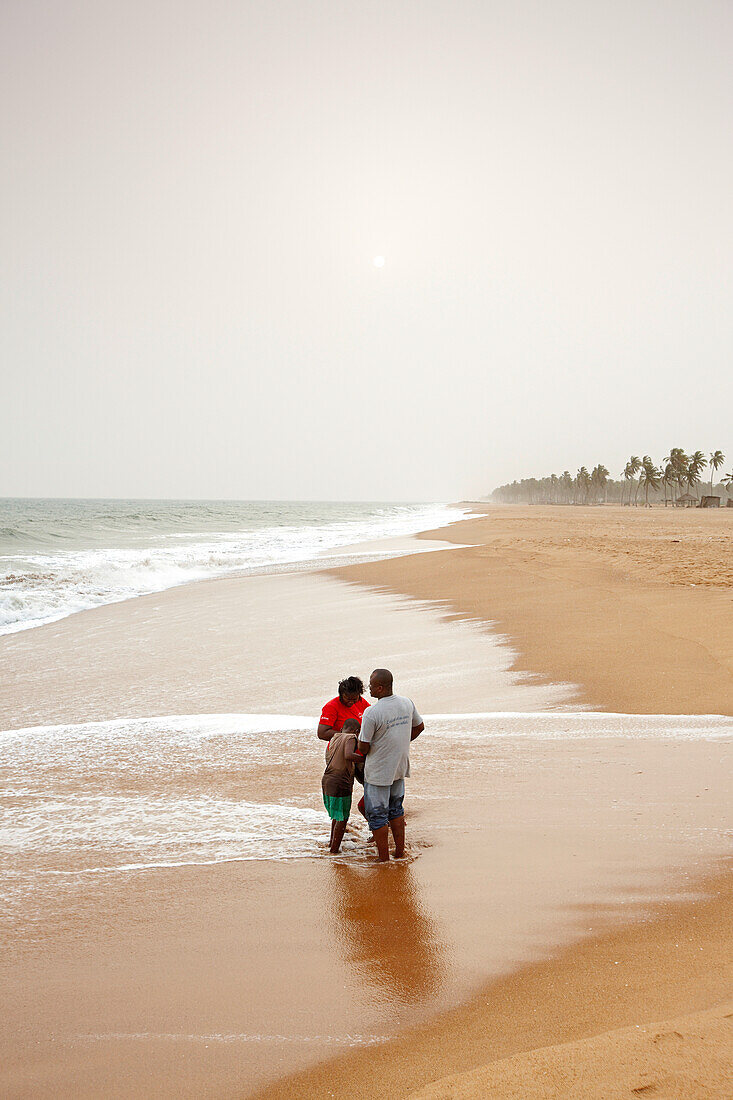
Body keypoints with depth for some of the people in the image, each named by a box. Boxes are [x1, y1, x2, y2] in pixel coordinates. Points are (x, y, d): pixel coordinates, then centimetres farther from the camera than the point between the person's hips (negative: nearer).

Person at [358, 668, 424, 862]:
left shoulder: (371, 712, -25)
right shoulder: (407, 703, -5)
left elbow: (363, 748, -19)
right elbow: (419, 727, 13)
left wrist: (359, 743, 4)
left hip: (378, 772, -7)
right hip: (400, 767, 7)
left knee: (377, 815, 7)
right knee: (396, 810, 22)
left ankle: (383, 859, 14)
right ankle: (400, 853, 28)